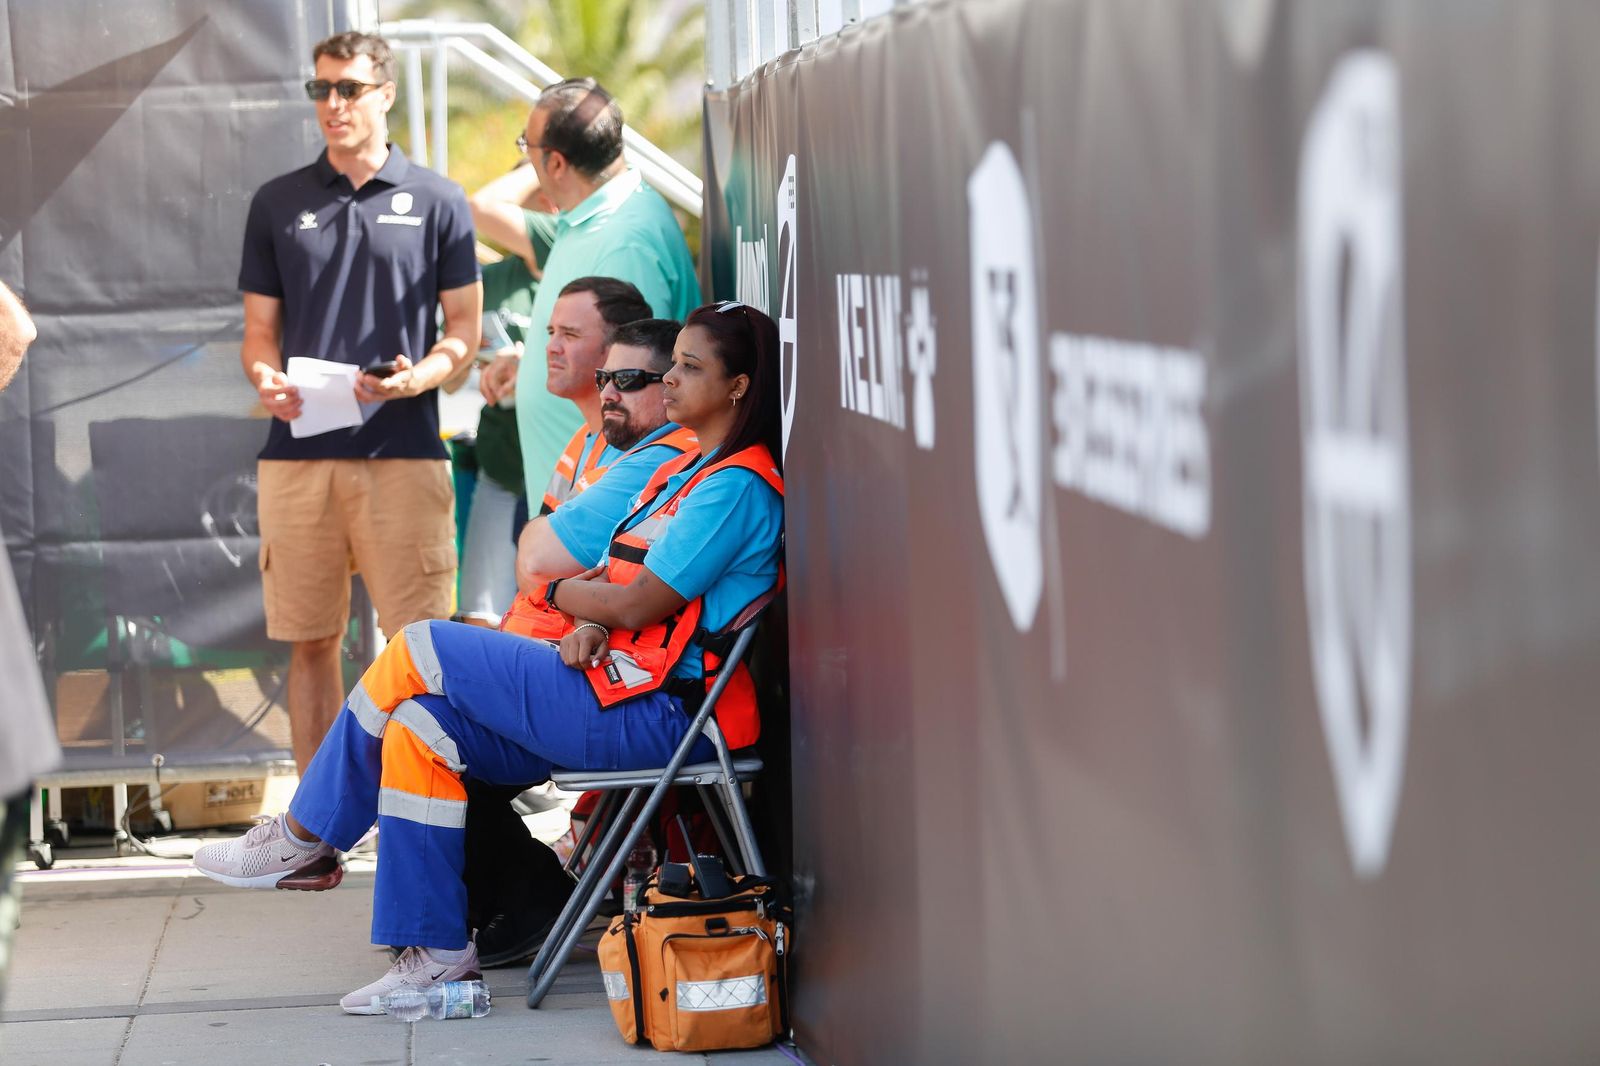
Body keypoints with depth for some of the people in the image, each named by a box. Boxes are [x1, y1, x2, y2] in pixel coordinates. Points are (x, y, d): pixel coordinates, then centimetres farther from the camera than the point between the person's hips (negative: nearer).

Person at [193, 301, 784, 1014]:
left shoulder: (738, 485, -12)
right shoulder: (687, 470, 19)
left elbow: (638, 604, -16)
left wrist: (560, 594, 2)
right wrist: (590, 626, -4)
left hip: (653, 714, -10)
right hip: (616, 689, 10)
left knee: (416, 652, -11)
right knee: (418, 726, -3)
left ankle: (303, 839, 2)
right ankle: (437, 952, -2)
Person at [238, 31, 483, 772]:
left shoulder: (436, 202, 6)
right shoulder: (278, 203, 13)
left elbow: (464, 328, 6)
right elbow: (259, 329, 15)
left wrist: (416, 377, -14)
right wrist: (266, 380, -7)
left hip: (403, 451, -2)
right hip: (297, 452, 2)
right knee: (310, 641, 5)